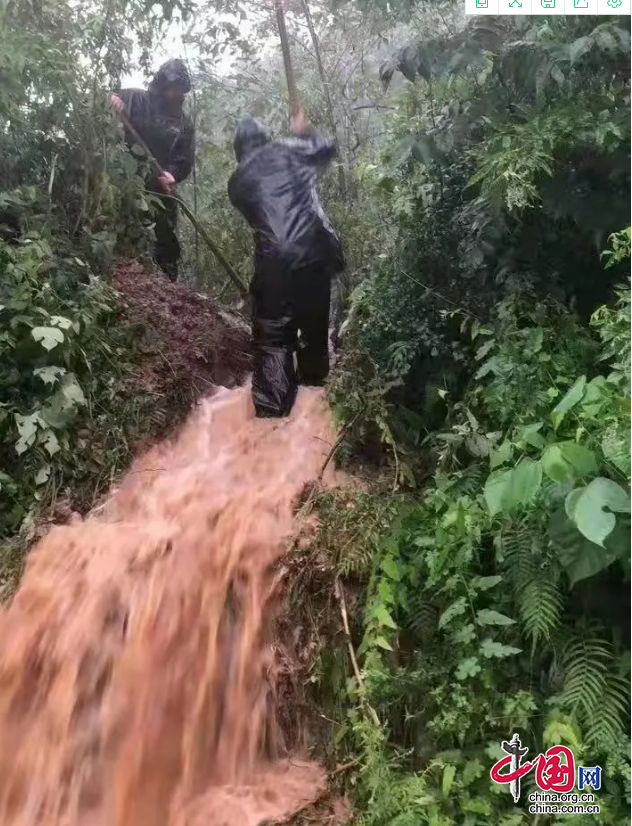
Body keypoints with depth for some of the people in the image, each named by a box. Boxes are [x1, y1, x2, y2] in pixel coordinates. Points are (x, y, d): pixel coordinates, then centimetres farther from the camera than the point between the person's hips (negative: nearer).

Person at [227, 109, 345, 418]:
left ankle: (271, 409, -4)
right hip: (314, 251, 2)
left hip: (273, 261, -1)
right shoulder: (290, 150, 13)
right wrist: (304, 131, 45)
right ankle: (313, 374, 42)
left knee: (272, 336, 3)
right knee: (315, 318, 22)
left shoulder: (237, 181, 13)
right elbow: (328, 147, 28)